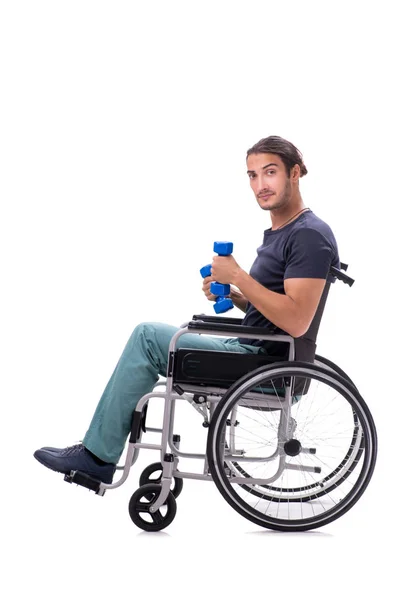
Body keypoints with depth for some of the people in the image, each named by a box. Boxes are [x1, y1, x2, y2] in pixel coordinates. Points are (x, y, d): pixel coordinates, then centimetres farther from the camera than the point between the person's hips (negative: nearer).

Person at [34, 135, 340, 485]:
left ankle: (98, 455, -2)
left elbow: (296, 322, -26)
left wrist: (238, 277, -21)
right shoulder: (279, 232, 16)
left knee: (148, 337, -11)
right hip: (255, 351, 10)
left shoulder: (310, 235, -16)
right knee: (150, 338, 11)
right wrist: (231, 295, 4)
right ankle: (99, 447, 9)